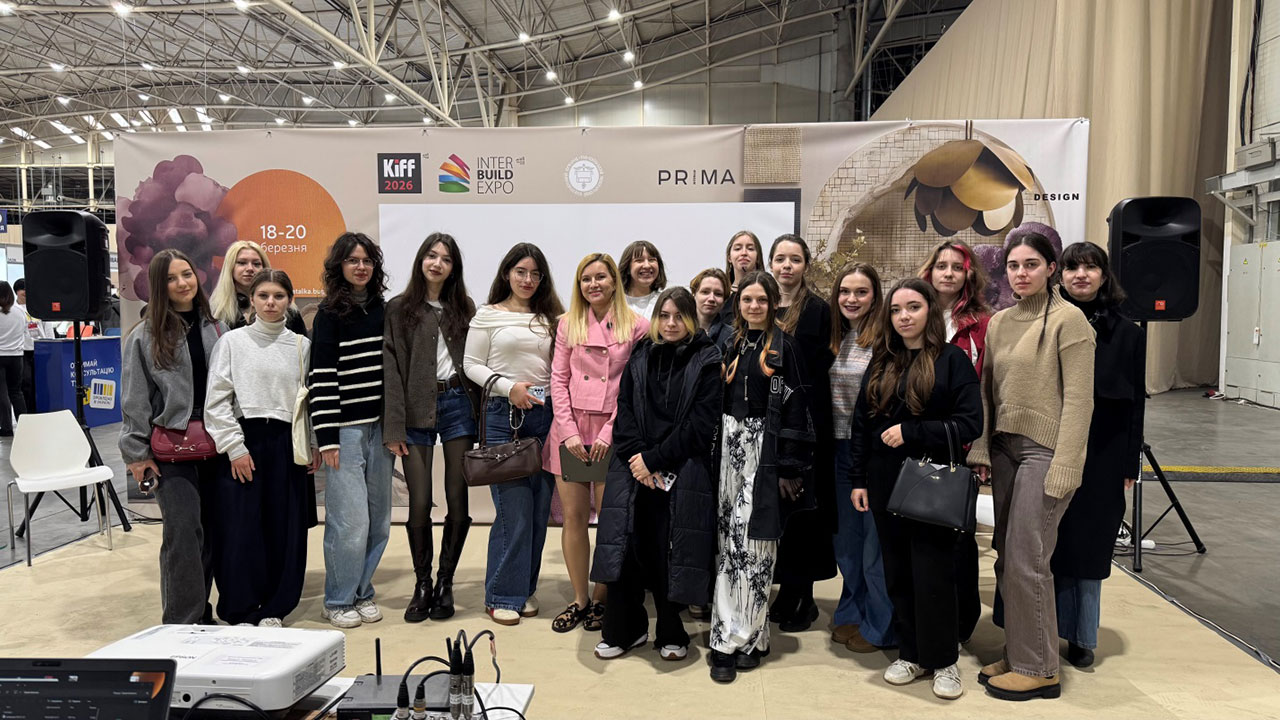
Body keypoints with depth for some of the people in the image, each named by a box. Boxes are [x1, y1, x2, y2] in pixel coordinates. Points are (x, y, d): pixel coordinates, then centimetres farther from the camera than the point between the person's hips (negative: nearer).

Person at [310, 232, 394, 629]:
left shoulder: (383, 310, 11)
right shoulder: (330, 313, -4)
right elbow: (322, 377, -8)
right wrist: (327, 437, -12)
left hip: (380, 425, 5)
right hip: (346, 428, -5)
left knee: (379, 518, 9)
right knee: (350, 518, -5)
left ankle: (362, 592, 24)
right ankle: (338, 601, 12)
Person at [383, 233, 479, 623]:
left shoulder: (464, 309, 11)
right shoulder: (399, 309, 4)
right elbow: (391, 370, -2)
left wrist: (481, 417, 0)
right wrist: (393, 428, -9)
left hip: (458, 404, 2)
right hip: (416, 411, -2)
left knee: (458, 500, 3)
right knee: (420, 504, 0)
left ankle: (445, 584, 18)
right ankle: (422, 585, 18)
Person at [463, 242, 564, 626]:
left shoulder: (550, 318, 14)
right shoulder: (488, 315, 4)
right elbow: (472, 364, 0)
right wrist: (508, 387, -12)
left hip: (545, 414, 4)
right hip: (504, 415, -4)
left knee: (539, 508, 6)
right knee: (514, 510, -6)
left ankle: (525, 588, 20)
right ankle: (503, 596, 6)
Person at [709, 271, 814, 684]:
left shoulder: (783, 347, -2)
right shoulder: (731, 345, 13)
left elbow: (795, 407, -6)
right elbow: (717, 401, 13)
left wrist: (791, 467, -11)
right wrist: (716, 454, 7)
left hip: (766, 450, -4)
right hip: (730, 448, 4)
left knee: (753, 541, -3)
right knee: (730, 541, 3)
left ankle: (746, 637, 6)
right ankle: (730, 636, 9)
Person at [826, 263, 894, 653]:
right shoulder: (836, 339, 9)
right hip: (842, 449, 7)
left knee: (876, 540, 4)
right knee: (847, 537, 18)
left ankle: (879, 627, 21)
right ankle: (852, 614, 34)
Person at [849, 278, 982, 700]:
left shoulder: (951, 359, -5)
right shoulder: (881, 363, 10)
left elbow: (970, 424, -11)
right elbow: (861, 425, 11)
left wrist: (911, 432, -18)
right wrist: (858, 480, 6)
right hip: (885, 484, 5)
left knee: (933, 574, 1)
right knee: (898, 572, 11)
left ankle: (943, 660, 17)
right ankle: (911, 654, 24)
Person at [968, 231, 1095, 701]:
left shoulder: (1067, 319, -7)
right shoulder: (999, 323, 12)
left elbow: (1078, 399, -12)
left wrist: (1063, 467, -16)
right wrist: (981, 451, 5)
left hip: (1044, 450, -6)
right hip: (1003, 448, 7)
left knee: (1026, 561, -5)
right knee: (1007, 559, 10)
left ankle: (1038, 669, 8)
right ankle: (1016, 654, 23)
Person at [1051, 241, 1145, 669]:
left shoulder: (1126, 333, 2)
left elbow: (1135, 402, 3)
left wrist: (1130, 465, 0)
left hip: (1101, 458, 0)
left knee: (1089, 545, 8)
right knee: (1053, 543, 6)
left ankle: (1082, 638, 21)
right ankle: (1054, 630, 19)